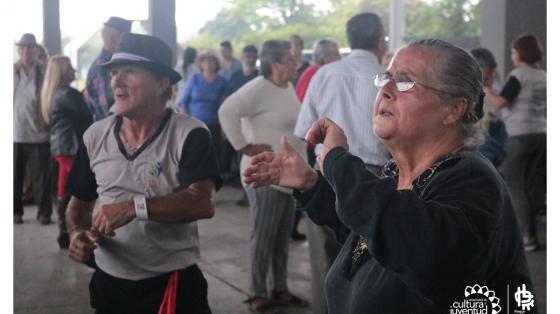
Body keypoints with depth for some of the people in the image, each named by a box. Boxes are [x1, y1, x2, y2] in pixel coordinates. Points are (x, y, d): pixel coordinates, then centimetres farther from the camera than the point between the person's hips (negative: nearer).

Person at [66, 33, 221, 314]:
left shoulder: (190, 135, -12)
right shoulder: (94, 137, 4)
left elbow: (202, 203, -23)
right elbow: (79, 204, 12)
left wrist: (134, 207, -30)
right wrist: (77, 234, -9)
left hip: (172, 286, -5)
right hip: (108, 284, 5)